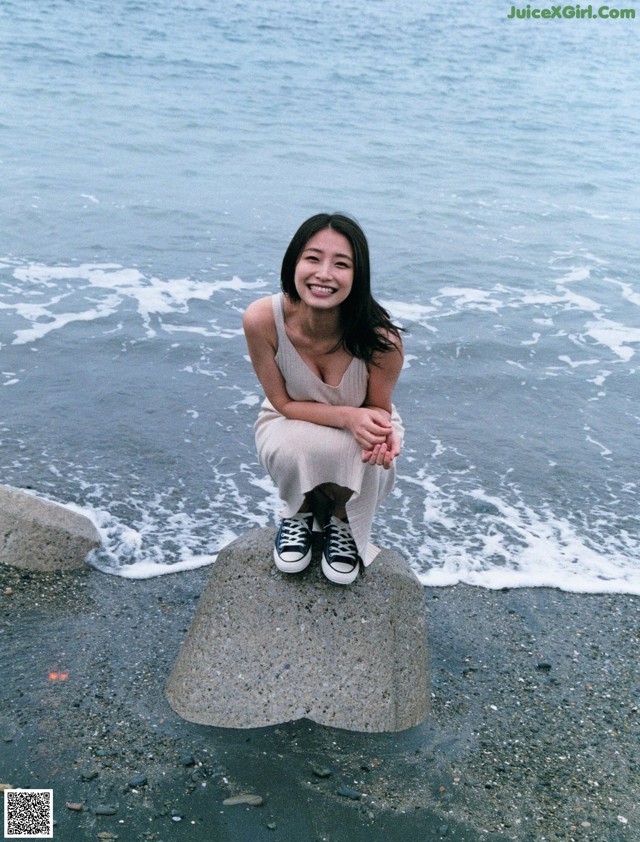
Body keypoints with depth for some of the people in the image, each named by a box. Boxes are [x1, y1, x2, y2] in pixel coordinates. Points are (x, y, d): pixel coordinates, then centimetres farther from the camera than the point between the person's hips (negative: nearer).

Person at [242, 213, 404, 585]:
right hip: (293, 423, 0)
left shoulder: (381, 339, -32)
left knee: (370, 462, -33)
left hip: (359, 429, 1)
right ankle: (299, 515, 4)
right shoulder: (262, 319, -30)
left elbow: (378, 408, -13)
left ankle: (343, 524, 5)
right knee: (294, 449, -34)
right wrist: (349, 416, -36)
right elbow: (283, 403, -19)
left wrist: (380, 433, -38)